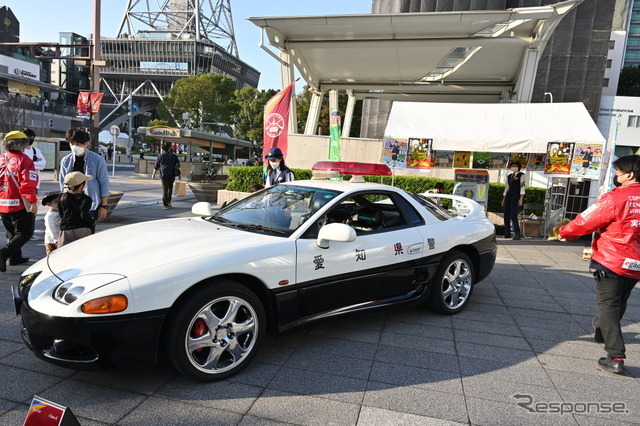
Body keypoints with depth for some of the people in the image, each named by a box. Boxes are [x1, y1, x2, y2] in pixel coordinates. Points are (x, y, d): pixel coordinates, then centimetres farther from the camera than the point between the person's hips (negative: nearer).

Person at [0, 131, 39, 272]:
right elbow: (28, 184, -19)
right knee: (25, 233, 2)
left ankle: (15, 257, 27)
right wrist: (33, 202, -16)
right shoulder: (23, 160, -12)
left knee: (12, 232, 21)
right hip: (19, 204, -7)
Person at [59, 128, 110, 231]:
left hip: (91, 205, -3)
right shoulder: (65, 161, 6)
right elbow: (63, 184, 13)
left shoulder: (98, 160, -4)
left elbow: (104, 183, -3)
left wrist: (103, 206, -5)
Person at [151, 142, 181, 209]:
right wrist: (178, 174, 18)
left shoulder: (160, 156, 1)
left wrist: (153, 174, 15)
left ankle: (165, 205, -3)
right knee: (170, 188, 19)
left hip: (163, 175, -1)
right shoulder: (174, 156, 4)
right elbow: (178, 166, 8)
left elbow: (156, 167, 3)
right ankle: (169, 202, 20)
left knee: (165, 190, 0)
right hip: (171, 175, 1)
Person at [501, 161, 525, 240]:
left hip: (516, 197, -6)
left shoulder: (521, 175, 2)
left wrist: (521, 199, -15)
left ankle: (517, 235, -9)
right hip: (508, 197, 6)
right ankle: (507, 234, 10)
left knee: (513, 216, -14)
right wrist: (503, 200, 16)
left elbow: (522, 187, -5)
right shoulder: (509, 176, 19)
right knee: (506, 216, 3)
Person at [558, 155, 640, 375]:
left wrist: (563, 232, 4)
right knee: (619, 305, 24)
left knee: (608, 306, -1)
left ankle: (615, 358, -6)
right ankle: (602, 331, 48)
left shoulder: (615, 198, -17)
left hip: (611, 263, -7)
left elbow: (585, 221, -12)